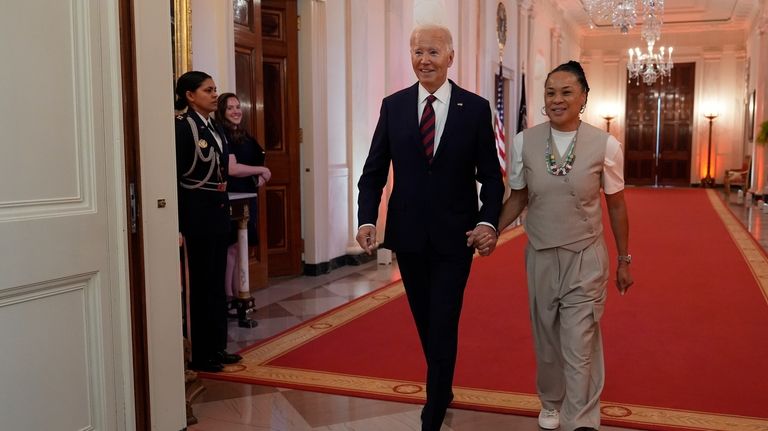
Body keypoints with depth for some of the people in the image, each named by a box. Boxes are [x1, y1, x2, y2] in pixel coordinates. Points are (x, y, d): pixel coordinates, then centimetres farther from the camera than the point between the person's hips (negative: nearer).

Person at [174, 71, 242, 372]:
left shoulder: (214, 127, 12)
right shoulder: (183, 126, -12)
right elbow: (174, 177, -16)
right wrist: (179, 225, -18)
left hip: (218, 210, 8)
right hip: (197, 212, -8)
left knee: (217, 281, 13)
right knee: (201, 282, 1)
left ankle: (217, 347, 24)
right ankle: (201, 355, 12)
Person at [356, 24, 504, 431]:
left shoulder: (475, 108, -3)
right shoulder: (393, 105, 2)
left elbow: (491, 176, -1)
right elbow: (374, 171, 3)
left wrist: (488, 220, -17)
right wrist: (367, 219, -10)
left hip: (454, 237, -3)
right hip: (408, 234, 3)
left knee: (443, 327, -1)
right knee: (425, 324, 17)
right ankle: (442, 389, 40)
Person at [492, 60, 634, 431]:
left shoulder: (605, 145, -8)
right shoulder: (524, 142, -5)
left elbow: (616, 205, 1)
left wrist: (624, 260, 7)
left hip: (585, 258, -2)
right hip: (540, 256, 2)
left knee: (580, 347, -3)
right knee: (546, 341, 17)